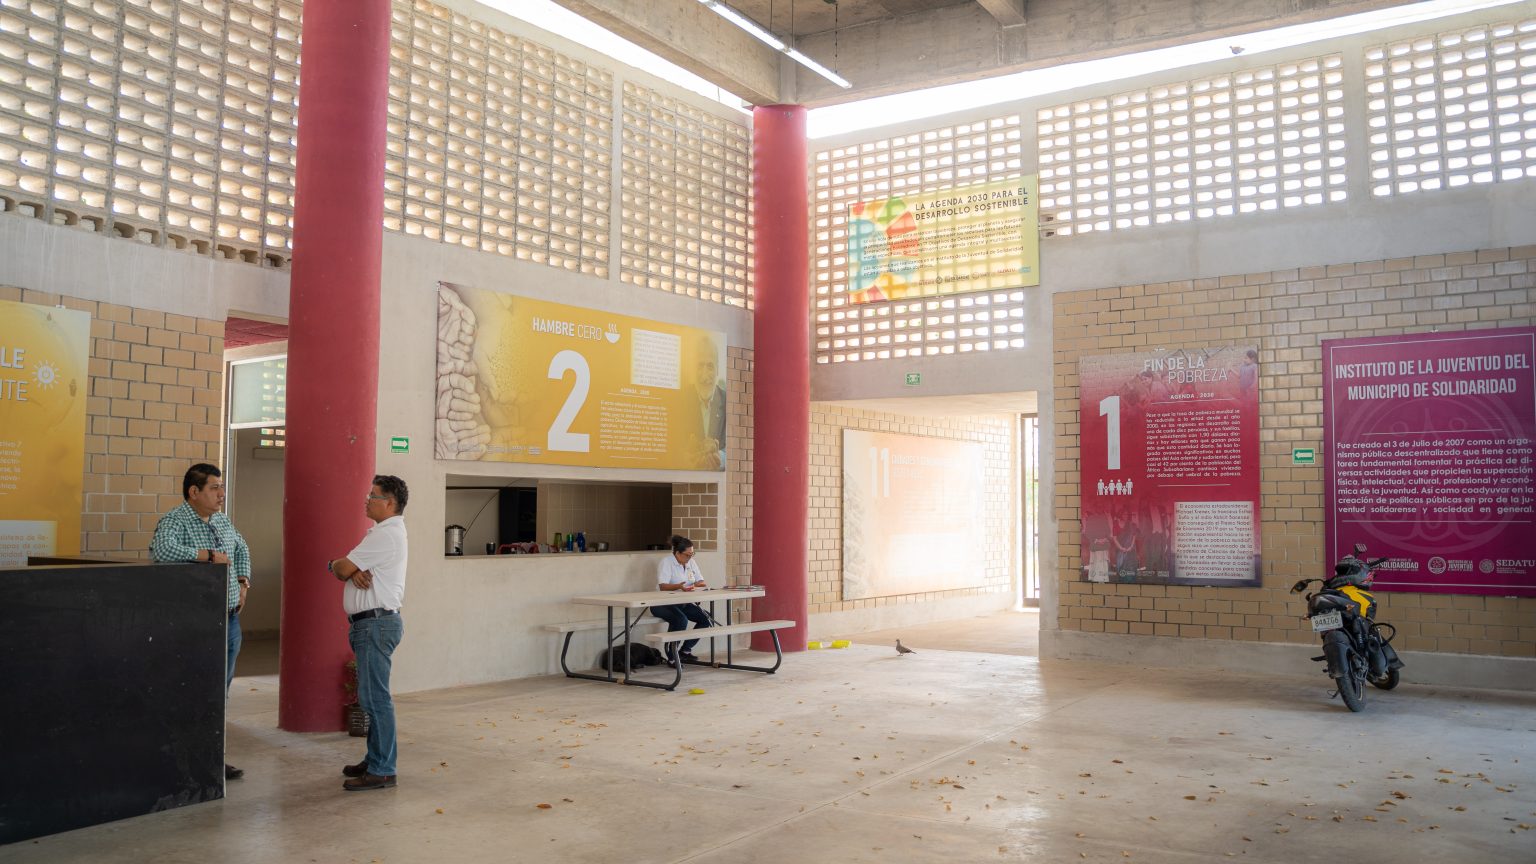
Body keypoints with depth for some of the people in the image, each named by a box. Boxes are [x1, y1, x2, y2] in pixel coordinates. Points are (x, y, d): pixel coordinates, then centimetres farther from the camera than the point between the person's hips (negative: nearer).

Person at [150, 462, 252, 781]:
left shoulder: (222, 520, 13)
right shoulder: (174, 521, -11)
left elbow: (241, 550, 31)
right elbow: (162, 549, -31)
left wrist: (243, 583, 17)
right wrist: (210, 555, -22)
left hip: (229, 619, 8)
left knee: (220, 694, 13)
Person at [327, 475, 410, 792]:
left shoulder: (386, 534, -15)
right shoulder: (381, 532, 20)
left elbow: (342, 569, -15)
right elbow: (349, 569, 13)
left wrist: (333, 564, 8)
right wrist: (355, 572, -11)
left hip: (377, 622, -11)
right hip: (370, 623, 11)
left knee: (374, 697, -9)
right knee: (372, 696, 17)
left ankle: (382, 771, -6)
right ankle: (375, 760, 27)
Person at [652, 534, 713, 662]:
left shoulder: (691, 563, 10)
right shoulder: (666, 562, -11)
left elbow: (701, 582, 7)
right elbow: (663, 586, -23)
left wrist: (697, 585, -19)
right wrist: (679, 587, -42)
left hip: (683, 603, 7)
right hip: (663, 603, -7)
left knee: (706, 619, -11)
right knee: (681, 620, -34)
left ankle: (686, 650, 4)